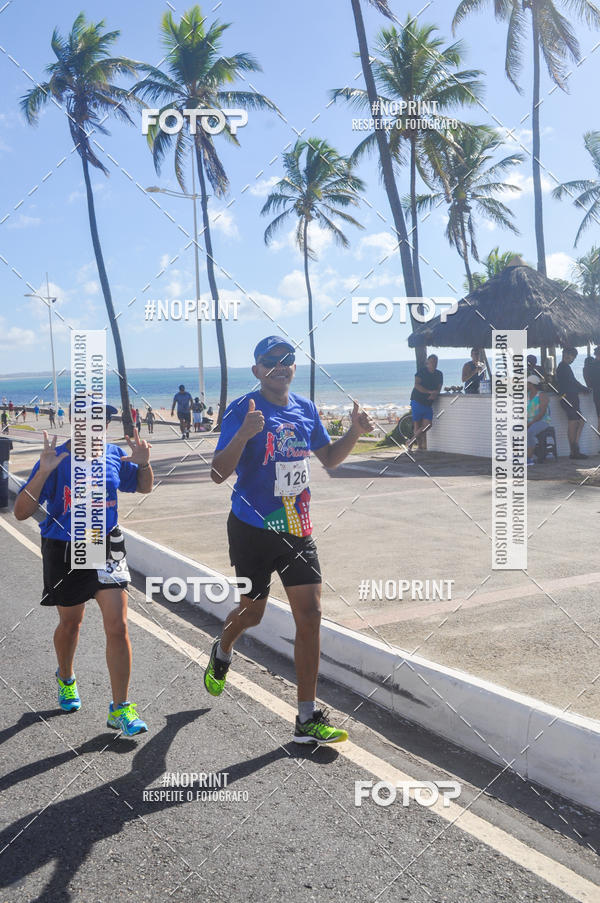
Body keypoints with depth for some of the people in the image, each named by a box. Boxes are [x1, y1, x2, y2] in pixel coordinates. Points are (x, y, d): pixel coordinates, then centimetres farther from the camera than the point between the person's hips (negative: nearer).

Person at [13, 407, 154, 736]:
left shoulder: (113, 456, -5)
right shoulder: (56, 460, -16)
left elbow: (144, 487, 14)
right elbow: (21, 512, -21)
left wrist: (144, 463, -8)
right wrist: (43, 472, -34)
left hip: (107, 545, 2)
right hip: (64, 550, -2)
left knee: (117, 626, -7)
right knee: (70, 623, 19)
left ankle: (120, 709, 5)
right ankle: (66, 678, 51)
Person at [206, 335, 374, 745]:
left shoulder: (306, 409, 6)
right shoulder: (242, 411, -11)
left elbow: (330, 458, 19)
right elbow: (218, 473, -19)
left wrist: (354, 433, 0)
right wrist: (243, 435, -35)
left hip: (297, 527, 4)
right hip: (253, 528, -4)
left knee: (310, 615, -3)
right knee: (252, 612, 9)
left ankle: (308, 719, 5)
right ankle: (222, 652, 47)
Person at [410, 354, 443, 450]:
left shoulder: (439, 374, 9)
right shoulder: (421, 371, -6)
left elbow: (439, 388, 4)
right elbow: (417, 385, -14)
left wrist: (435, 394, -19)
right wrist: (430, 392, -22)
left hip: (428, 403, 5)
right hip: (417, 401, -5)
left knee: (428, 425, -6)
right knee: (417, 424, -1)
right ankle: (419, 446, 9)